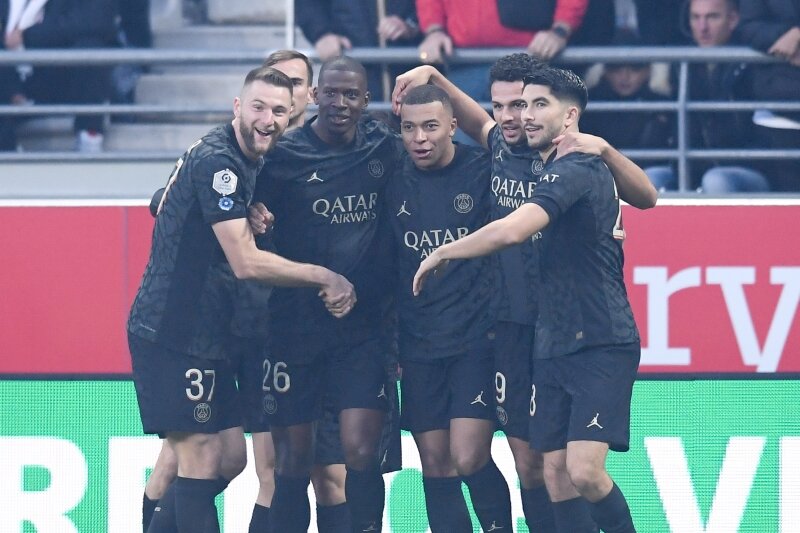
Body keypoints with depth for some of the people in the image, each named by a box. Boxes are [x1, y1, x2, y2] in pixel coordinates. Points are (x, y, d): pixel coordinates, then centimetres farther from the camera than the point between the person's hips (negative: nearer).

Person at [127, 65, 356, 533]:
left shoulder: (250, 161, 12)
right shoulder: (216, 161, -19)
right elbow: (247, 263, -23)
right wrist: (326, 278, -16)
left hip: (208, 333, 10)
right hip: (173, 332, -10)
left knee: (230, 454, 11)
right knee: (201, 457, -9)